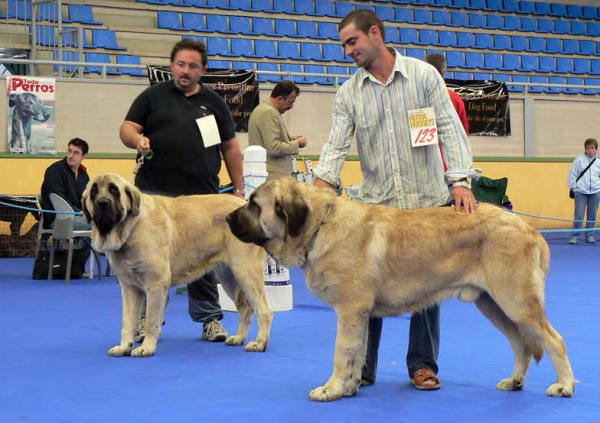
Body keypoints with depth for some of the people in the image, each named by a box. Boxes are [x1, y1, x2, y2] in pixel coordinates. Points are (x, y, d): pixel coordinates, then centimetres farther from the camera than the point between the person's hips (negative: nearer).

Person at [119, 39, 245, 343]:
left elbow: (230, 147, 15)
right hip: (155, 192, -1)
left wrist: (239, 188, 10)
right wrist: (137, 139, -18)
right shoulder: (153, 96, 9)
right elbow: (127, 128, 5)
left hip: (202, 194, 1)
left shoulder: (214, 102, 13)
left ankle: (209, 319, 12)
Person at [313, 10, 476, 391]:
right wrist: (320, 186, -22)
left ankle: (423, 364, 16)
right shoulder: (349, 92, 4)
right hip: (375, 203, 2)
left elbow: (450, 129, -7)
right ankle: (361, 367, 12)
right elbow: (337, 145, -4)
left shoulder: (424, 75, -2)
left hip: (427, 200, -2)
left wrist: (460, 180, -20)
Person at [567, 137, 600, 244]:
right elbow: (572, 174, 0)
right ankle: (574, 236, 1)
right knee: (579, 216, -6)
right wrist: (573, 187, -3)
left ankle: (589, 235, 18)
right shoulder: (579, 160, -3)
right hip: (581, 192, -3)